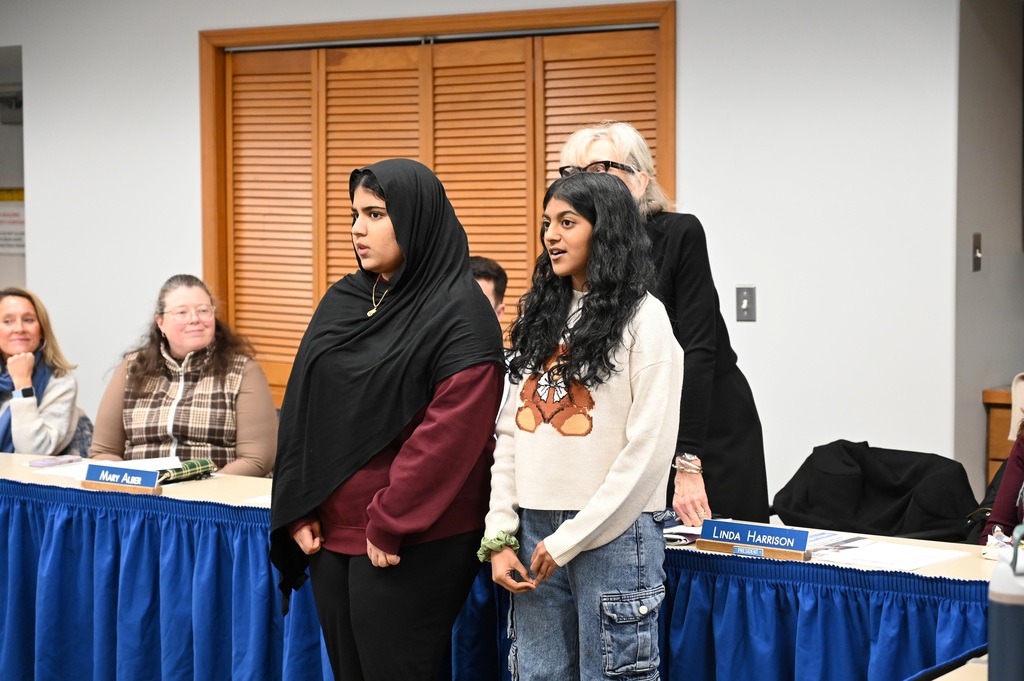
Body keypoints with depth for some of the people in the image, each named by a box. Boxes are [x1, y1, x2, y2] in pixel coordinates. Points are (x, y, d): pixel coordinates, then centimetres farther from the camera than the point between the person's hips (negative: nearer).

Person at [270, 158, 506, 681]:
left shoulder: (459, 311, -10)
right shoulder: (342, 302, 10)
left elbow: (452, 432, -17)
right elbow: (301, 410, 12)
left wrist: (391, 524, -16)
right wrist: (298, 508, 5)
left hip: (411, 544, -7)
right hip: (330, 536, 7)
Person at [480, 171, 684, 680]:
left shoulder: (643, 319, -6)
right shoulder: (542, 316, 13)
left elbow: (647, 448, -12)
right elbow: (510, 431, 12)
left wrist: (569, 540, -12)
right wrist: (499, 536, 3)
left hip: (612, 534, -6)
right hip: (533, 530, 6)